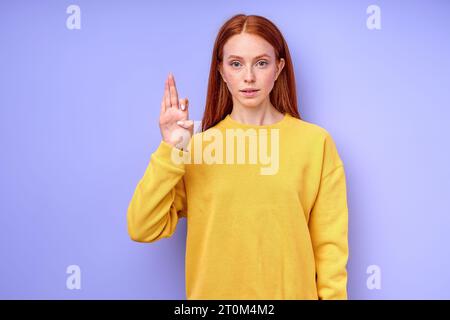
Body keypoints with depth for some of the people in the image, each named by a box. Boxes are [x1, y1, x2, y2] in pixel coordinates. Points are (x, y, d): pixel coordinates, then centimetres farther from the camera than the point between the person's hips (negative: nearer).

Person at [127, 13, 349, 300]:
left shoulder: (317, 142, -9)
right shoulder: (198, 145, -5)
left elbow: (330, 244, -5)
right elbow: (143, 230, -11)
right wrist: (171, 152, -19)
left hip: (292, 292, 0)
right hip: (214, 292, 1)